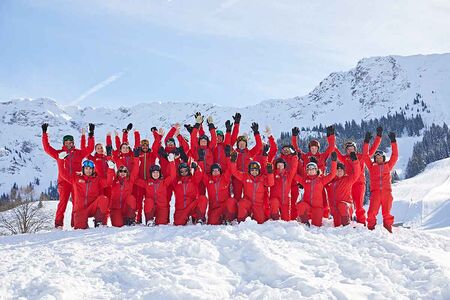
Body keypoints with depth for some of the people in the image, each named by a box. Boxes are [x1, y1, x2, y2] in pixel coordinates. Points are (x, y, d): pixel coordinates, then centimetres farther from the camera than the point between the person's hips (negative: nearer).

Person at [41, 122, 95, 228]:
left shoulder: (78, 153, 13)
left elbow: (89, 149, 7)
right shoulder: (59, 153, 11)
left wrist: (91, 135, 2)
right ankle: (58, 223, -9)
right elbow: (47, 148, 6)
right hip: (64, 181, -2)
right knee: (63, 201, -11)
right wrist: (44, 134, 3)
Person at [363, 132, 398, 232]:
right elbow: (366, 156, 12)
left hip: (386, 191, 1)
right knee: (372, 211, -12)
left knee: (386, 211, 1)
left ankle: (388, 226, 11)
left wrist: (393, 142, 12)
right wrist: (366, 142, 8)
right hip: (375, 191, -1)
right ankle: (371, 226, -1)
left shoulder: (388, 166, 18)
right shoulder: (372, 166, 16)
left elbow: (395, 156, 15)